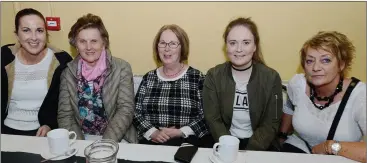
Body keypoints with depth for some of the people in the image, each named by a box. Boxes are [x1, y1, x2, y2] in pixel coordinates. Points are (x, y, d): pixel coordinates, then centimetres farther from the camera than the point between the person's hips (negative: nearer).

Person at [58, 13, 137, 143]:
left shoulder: (122, 68, -5)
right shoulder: (68, 72, 2)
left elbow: (126, 109, -10)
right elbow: (65, 115, 1)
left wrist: (106, 144, -18)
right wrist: (79, 145, -13)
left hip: (116, 139, -2)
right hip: (81, 138, 2)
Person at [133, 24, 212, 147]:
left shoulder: (197, 78, 1)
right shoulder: (148, 78, 9)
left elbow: (205, 117, -2)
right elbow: (136, 113, 6)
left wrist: (181, 132, -13)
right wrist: (153, 133, -9)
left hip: (187, 142, -1)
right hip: (151, 142, 2)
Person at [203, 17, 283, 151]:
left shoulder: (271, 77, -4)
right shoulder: (213, 76, -4)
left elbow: (271, 124, -5)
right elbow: (213, 120, -6)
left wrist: (249, 152, -17)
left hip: (260, 146, 1)